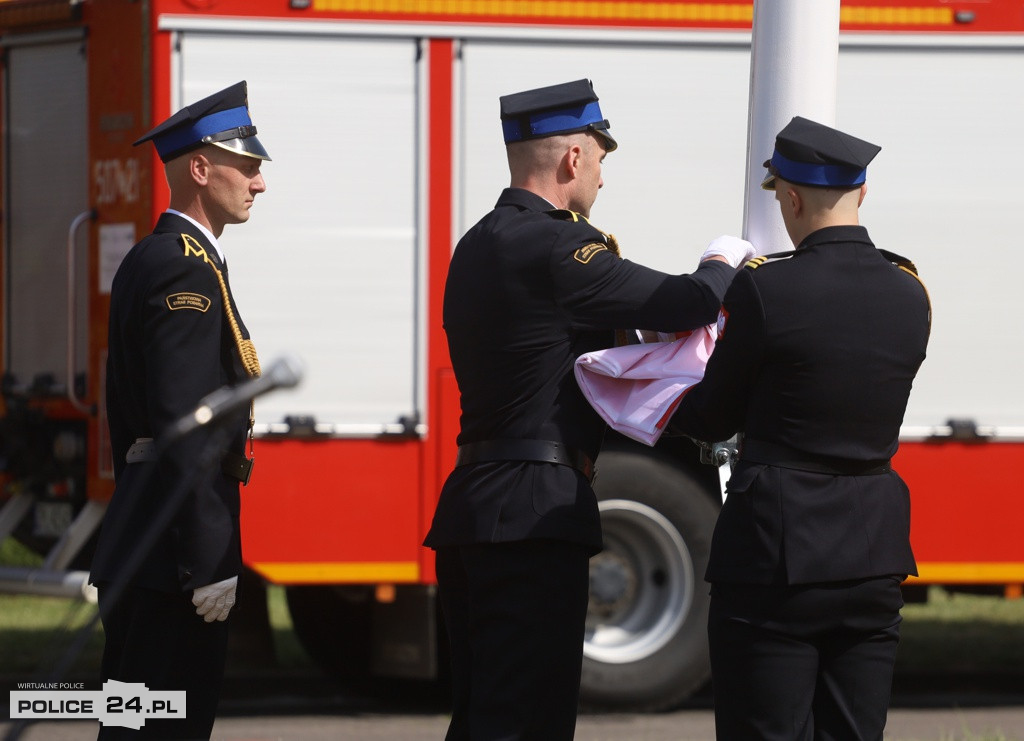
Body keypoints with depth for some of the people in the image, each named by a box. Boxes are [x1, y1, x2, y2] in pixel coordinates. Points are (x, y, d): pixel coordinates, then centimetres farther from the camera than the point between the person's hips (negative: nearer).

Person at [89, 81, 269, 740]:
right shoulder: (187, 269, -15)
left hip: (138, 552, 11)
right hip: (175, 560, -11)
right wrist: (210, 562, -22)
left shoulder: (148, 261, 18)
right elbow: (184, 426, -21)